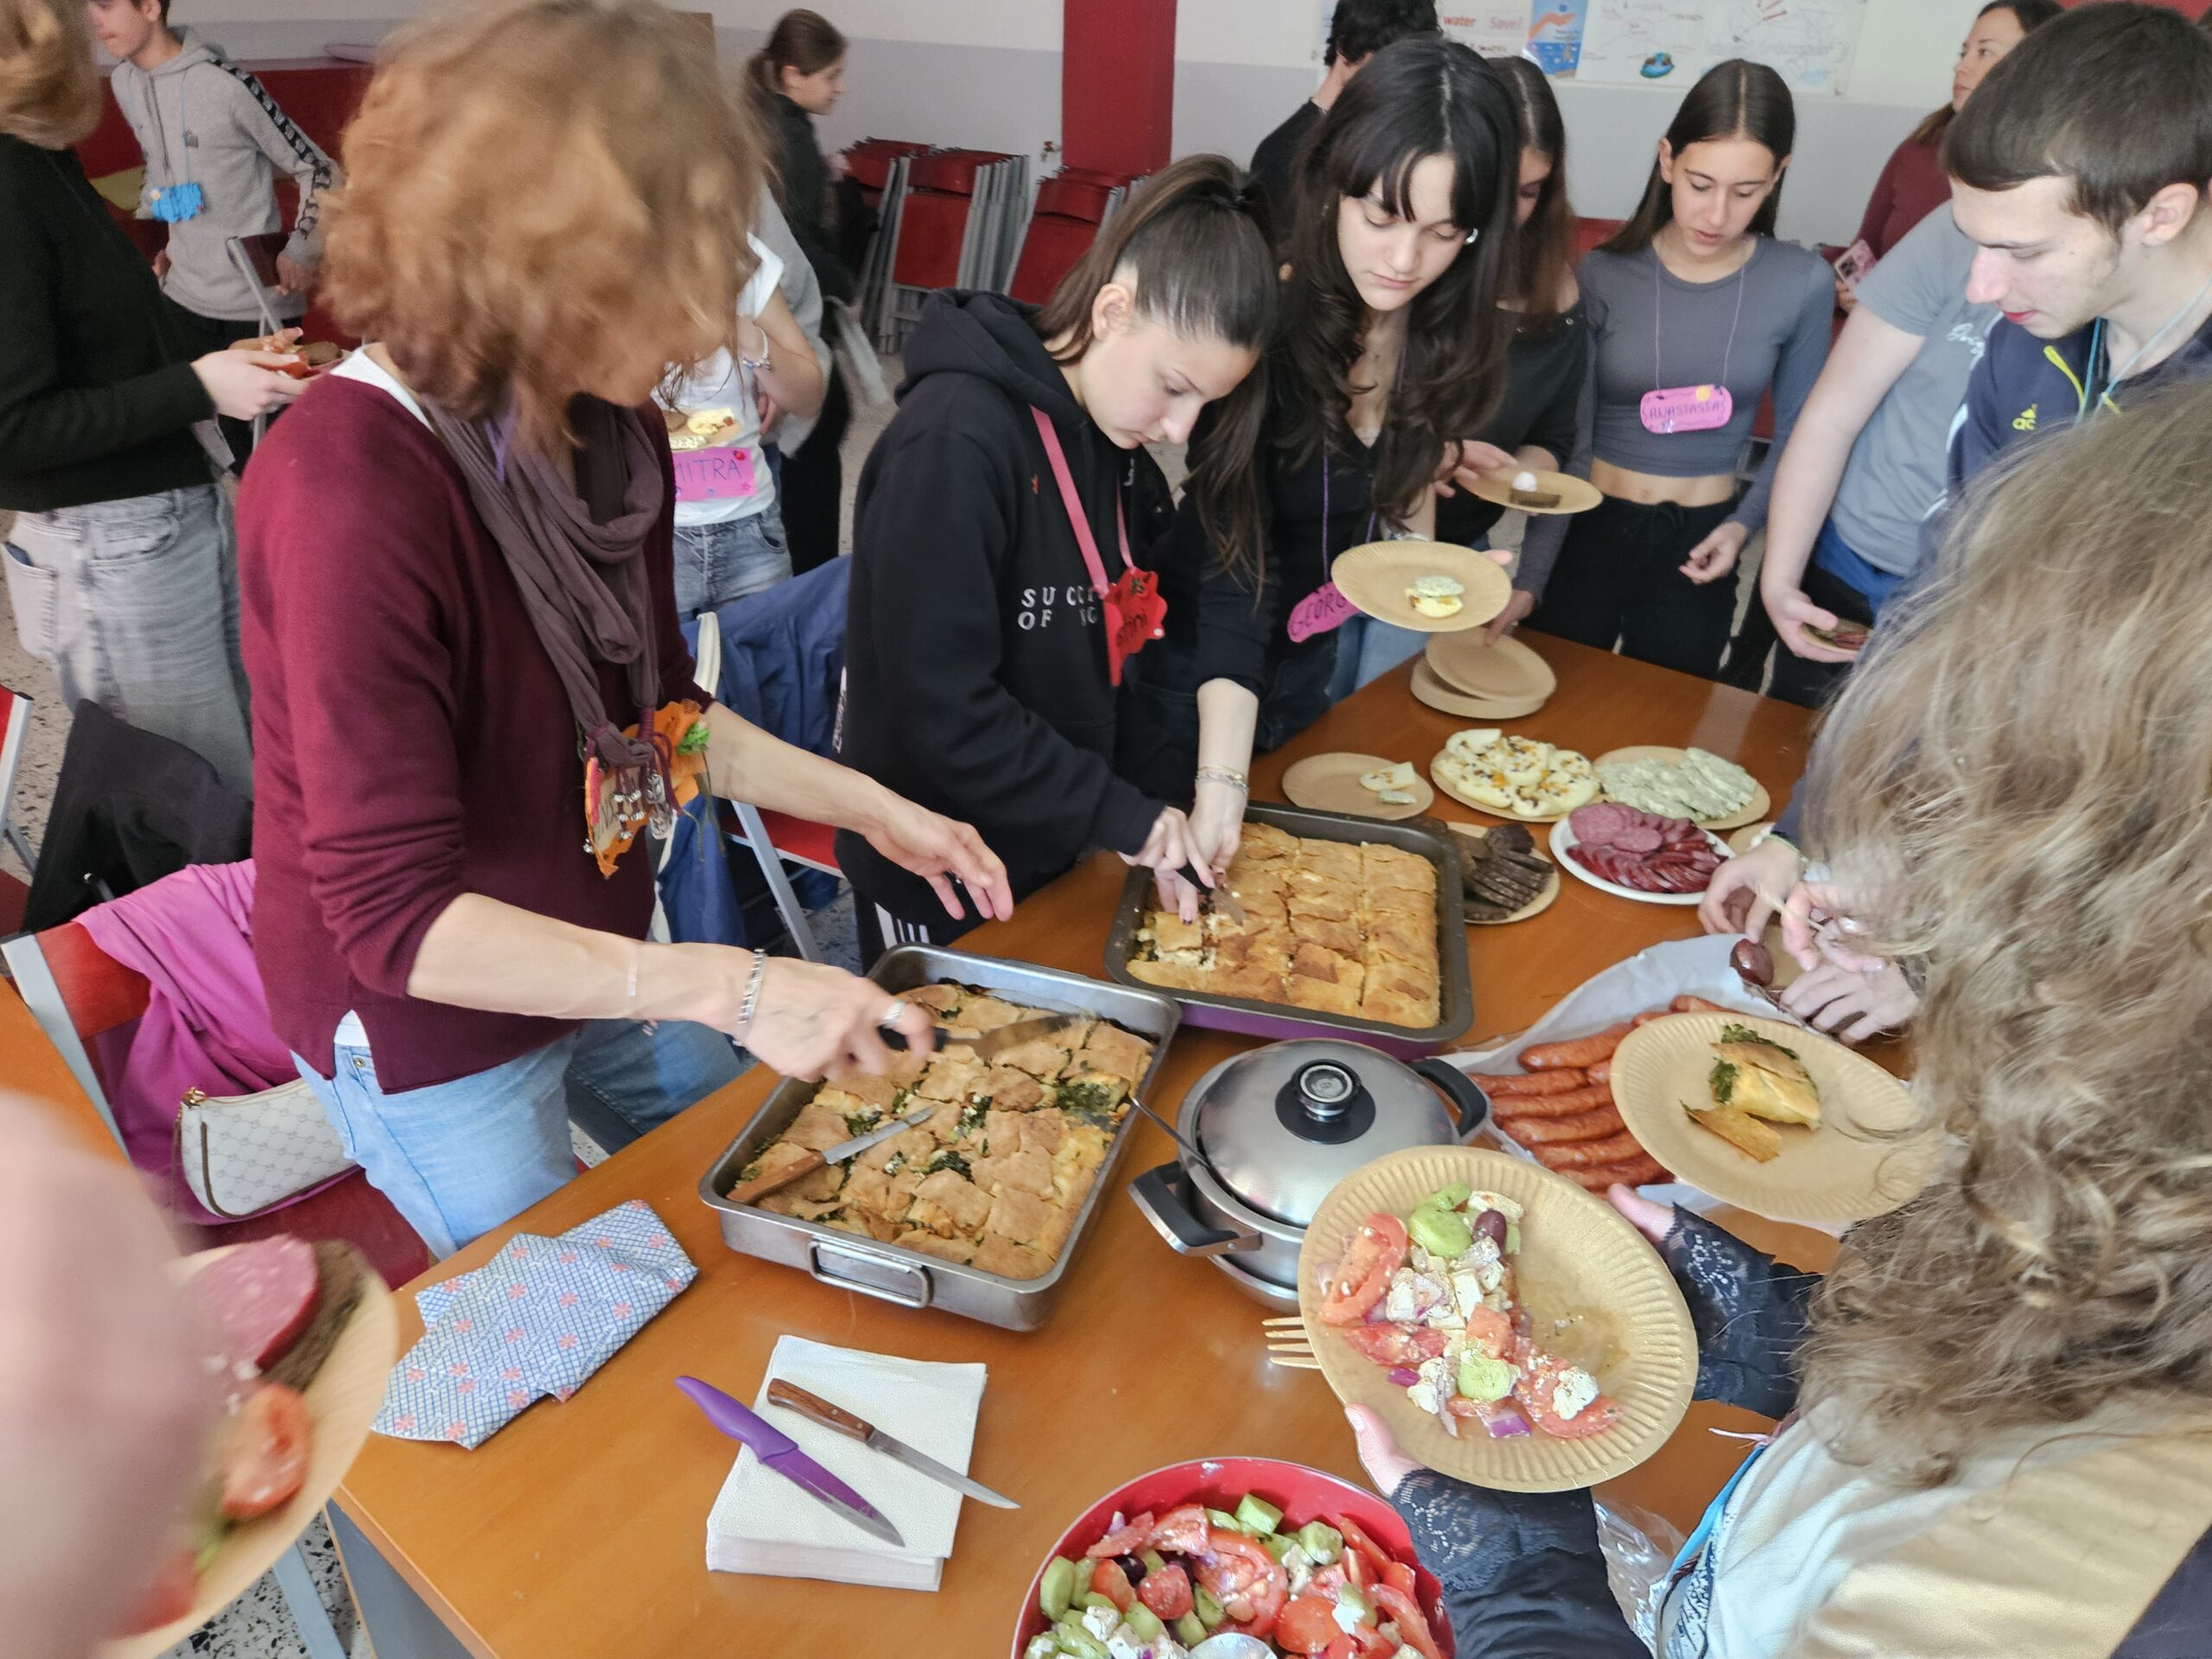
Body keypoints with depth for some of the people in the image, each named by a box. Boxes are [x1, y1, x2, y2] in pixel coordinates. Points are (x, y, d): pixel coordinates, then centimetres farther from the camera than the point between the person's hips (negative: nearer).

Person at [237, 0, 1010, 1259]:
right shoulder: (348, 492, -31)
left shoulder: (614, 431, -6)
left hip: (595, 961, 7)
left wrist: (870, 808, -1)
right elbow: (395, 912, -31)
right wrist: (725, 986, -37)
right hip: (429, 1028, -7)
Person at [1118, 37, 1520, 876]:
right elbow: (1236, 569, -33)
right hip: (1192, 668, -5)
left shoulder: (1447, 328, -11)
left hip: (1315, 657, 5)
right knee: (1179, 888, 15)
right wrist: (1221, 782, -41)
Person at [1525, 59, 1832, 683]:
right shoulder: (1603, 274, -11)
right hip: (1588, 531, -1)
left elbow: (1796, 433, 3)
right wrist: (1531, 578, -20)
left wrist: (1743, 525, -13)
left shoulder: (1802, 284, -7)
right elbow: (1567, 441, -13)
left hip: (1699, 543, 1)